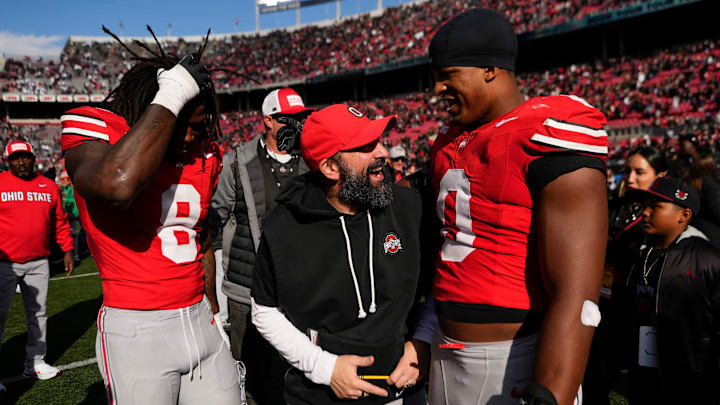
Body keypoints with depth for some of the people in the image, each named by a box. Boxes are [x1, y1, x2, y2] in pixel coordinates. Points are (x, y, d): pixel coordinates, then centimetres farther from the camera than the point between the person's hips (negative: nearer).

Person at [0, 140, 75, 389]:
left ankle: (35, 363, 26)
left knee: (38, 312, 12)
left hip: (38, 263, 4)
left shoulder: (49, 187, 8)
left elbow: (60, 222, 14)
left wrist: (67, 251, 9)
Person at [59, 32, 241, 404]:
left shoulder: (204, 156, 7)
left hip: (200, 323, 6)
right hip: (137, 333, -6)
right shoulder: (93, 131, -11)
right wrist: (171, 97, -26)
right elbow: (118, 185, -36)